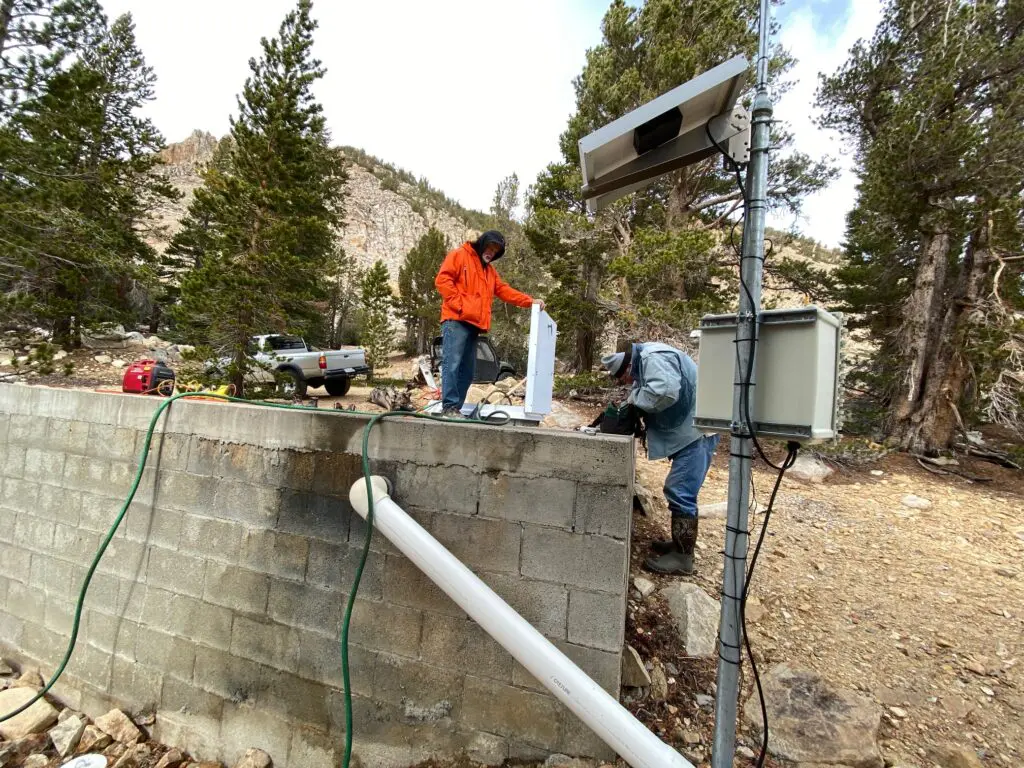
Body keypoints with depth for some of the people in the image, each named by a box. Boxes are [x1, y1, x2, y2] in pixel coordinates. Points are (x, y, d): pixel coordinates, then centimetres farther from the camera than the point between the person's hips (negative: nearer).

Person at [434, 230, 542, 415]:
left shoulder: (490, 270, 27)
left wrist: (530, 301, 10)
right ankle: (449, 407, -14)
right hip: (456, 321, -8)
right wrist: (459, 305, -14)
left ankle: (456, 408, 8)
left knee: (467, 370, 4)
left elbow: (505, 291, 21)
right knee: (452, 364, -14)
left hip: (473, 324, 8)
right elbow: (442, 279, -7)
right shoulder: (459, 255, 4)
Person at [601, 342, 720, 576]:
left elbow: (665, 392, -36)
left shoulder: (654, 358, -21)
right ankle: (680, 543, 29)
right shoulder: (645, 361, 12)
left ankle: (682, 557, 1)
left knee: (680, 493, -9)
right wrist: (632, 404, 0)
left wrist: (635, 397, -21)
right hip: (688, 431, 11)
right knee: (678, 491, 17)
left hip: (698, 430, -11)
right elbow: (650, 397, 18)